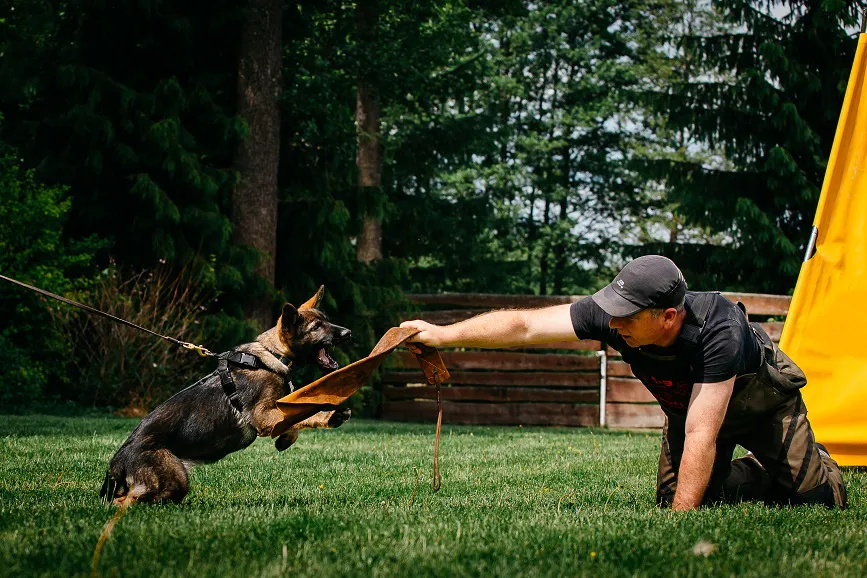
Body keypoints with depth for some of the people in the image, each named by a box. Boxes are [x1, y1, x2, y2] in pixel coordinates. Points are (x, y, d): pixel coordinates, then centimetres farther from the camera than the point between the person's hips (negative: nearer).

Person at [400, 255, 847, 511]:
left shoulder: (717, 329, -45)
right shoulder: (612, 315, -34)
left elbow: (701, 434, -45)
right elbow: (523, 326, -31)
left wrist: (679, 520, -45)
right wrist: (443, 335, -35)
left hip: (758, 397, -4)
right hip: (687, 405, 4)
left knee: (817, 500, -7)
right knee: (675, 500, -5)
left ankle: (811, 464, 31)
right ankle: (758, 476, 24)